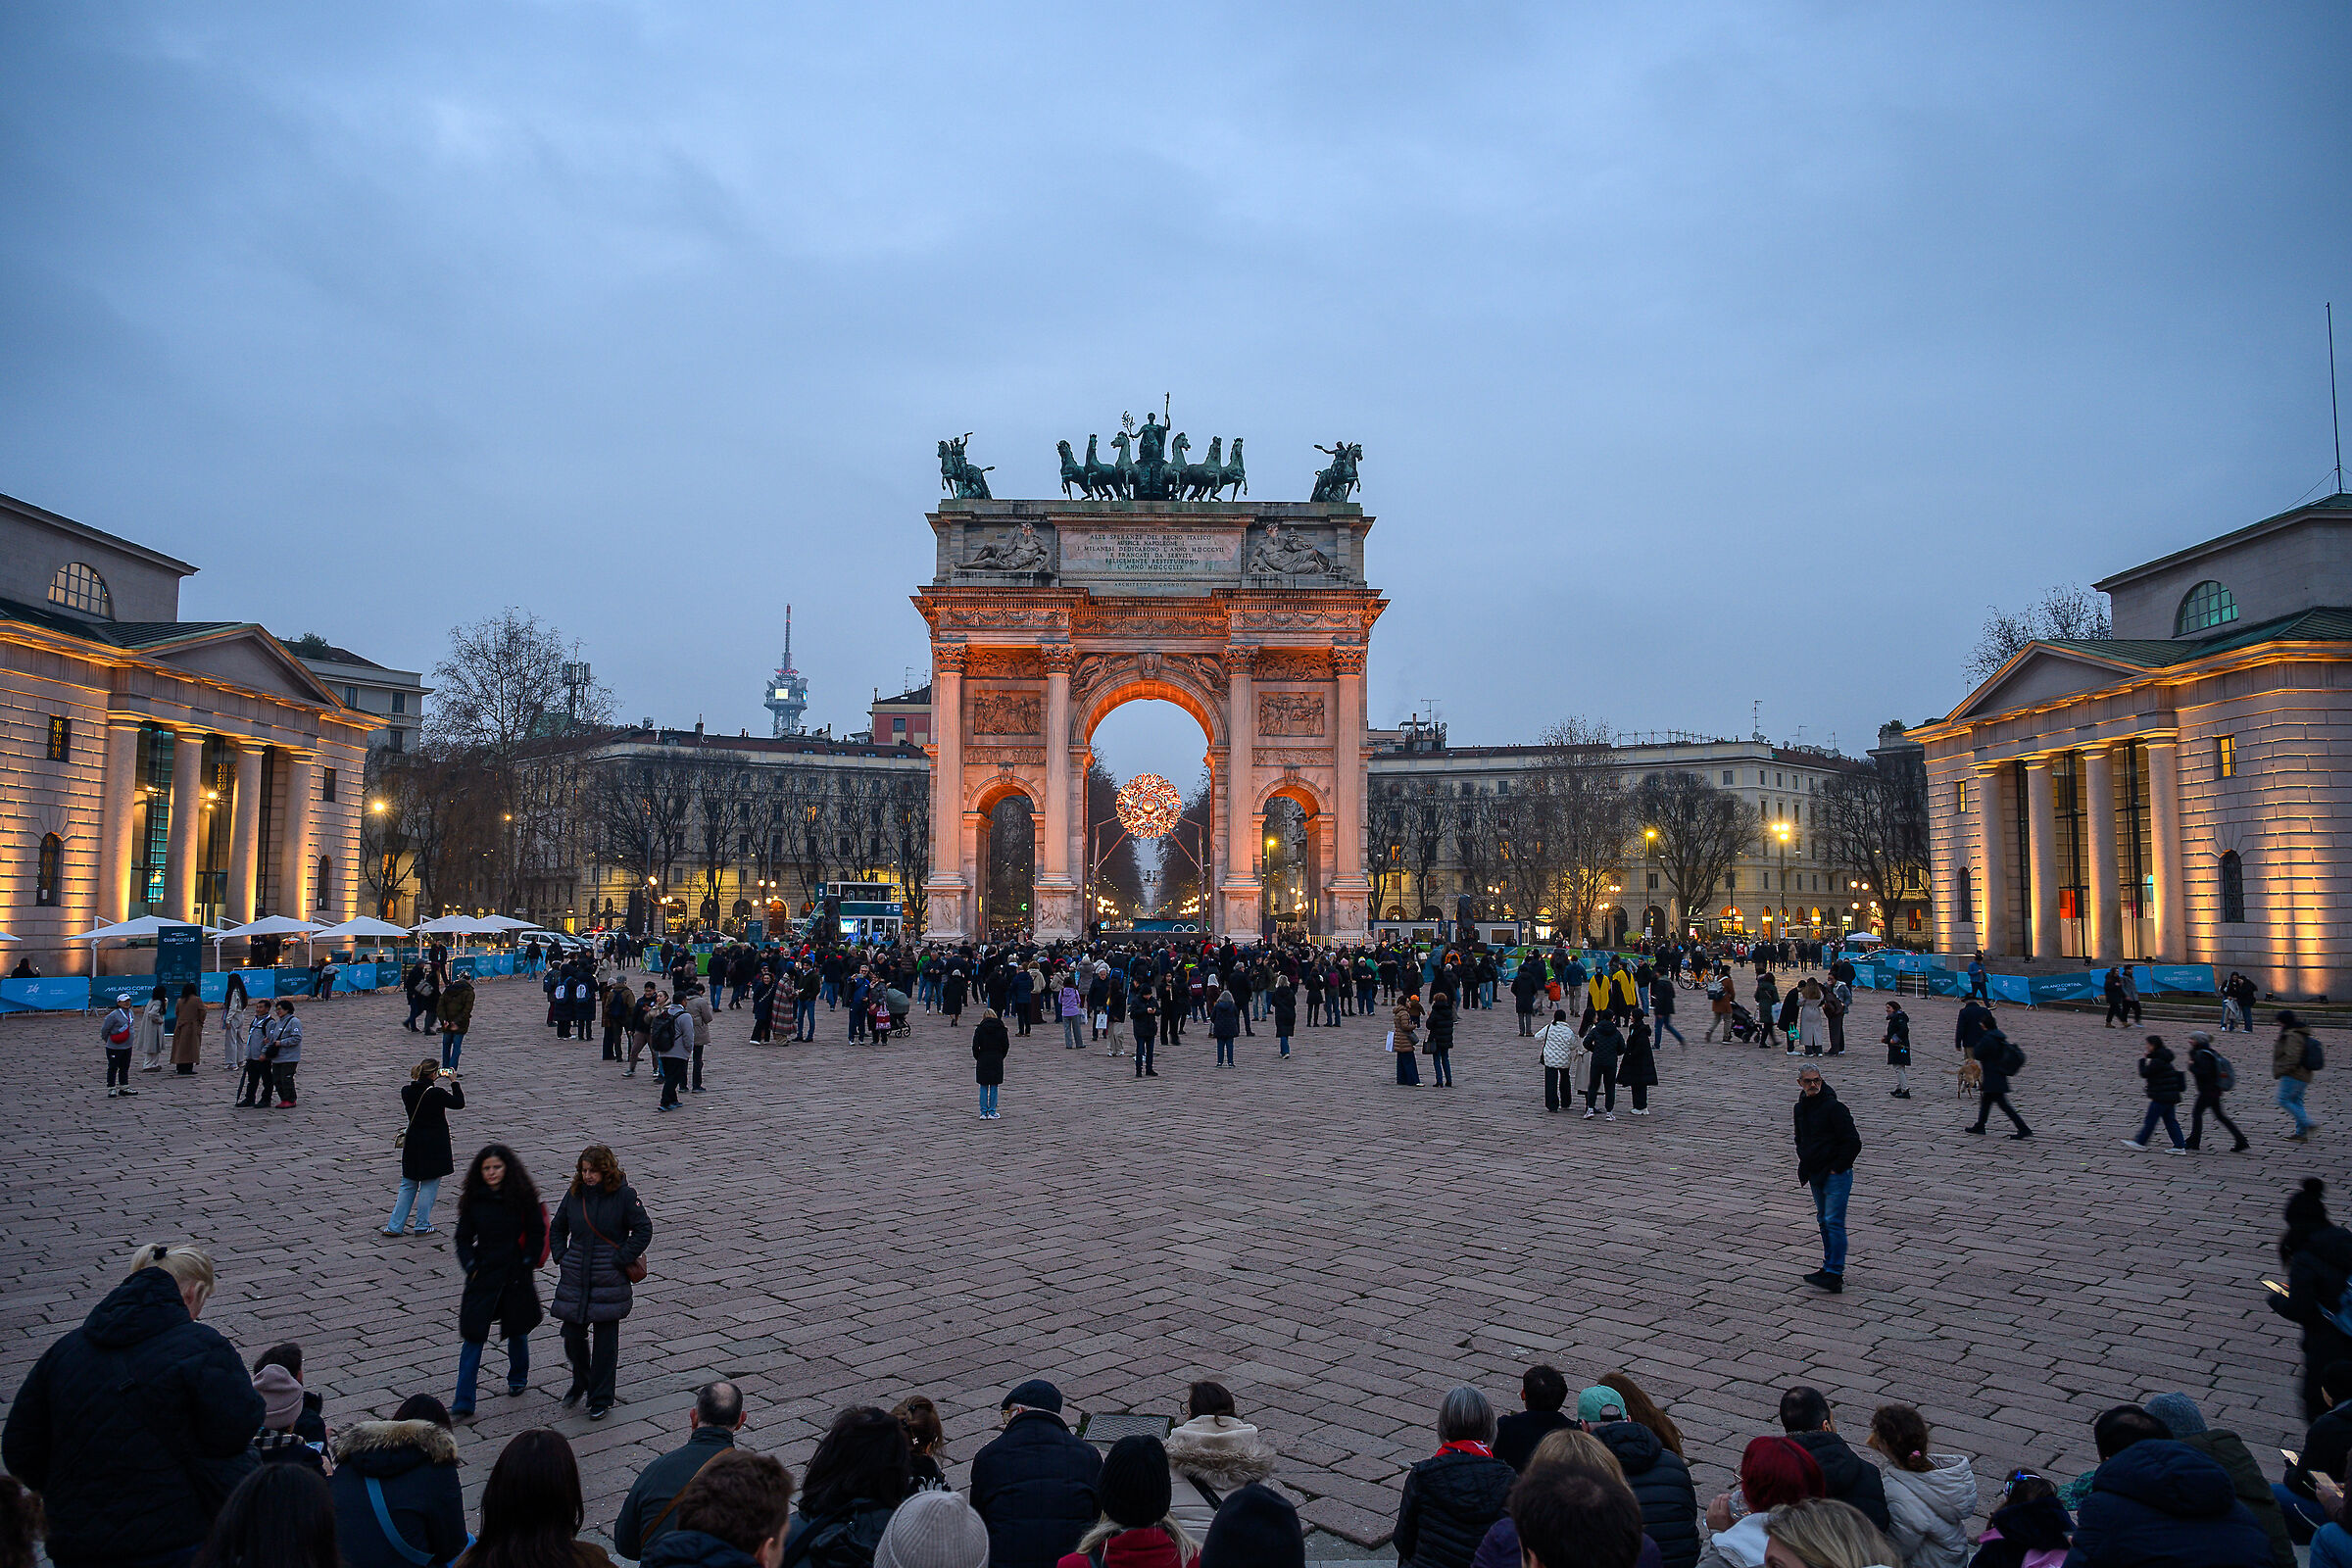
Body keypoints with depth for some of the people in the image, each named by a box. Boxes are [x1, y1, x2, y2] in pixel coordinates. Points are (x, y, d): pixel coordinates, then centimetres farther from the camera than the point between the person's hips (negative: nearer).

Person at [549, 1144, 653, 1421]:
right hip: (574, 1279, 4)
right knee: (572, 1335, 7)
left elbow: (643, 1230, -6)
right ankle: (580, 1382, 36)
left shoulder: (623, 1195, -8)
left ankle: (601, 1399, 15)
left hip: (609, 1282, -4)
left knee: (605, 1341, 2)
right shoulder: (574, 1194, 4)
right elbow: (556, 1229, 19)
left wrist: (620, 1260, -11)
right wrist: (561, 1257, 5)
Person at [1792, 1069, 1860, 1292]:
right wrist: (1805, 1161, 14)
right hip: (1815, 1175, 8)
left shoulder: (1833, 1107, -16)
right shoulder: (1801, 1108, 9)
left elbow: (1853, 1142, -17)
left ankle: (1834, 1275, -11)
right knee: (1823, 1220, 14)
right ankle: (1830, 1266, 24)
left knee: (1834, 1222, -10)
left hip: (1836, 1175, -8)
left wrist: (1836, 1168, -14)